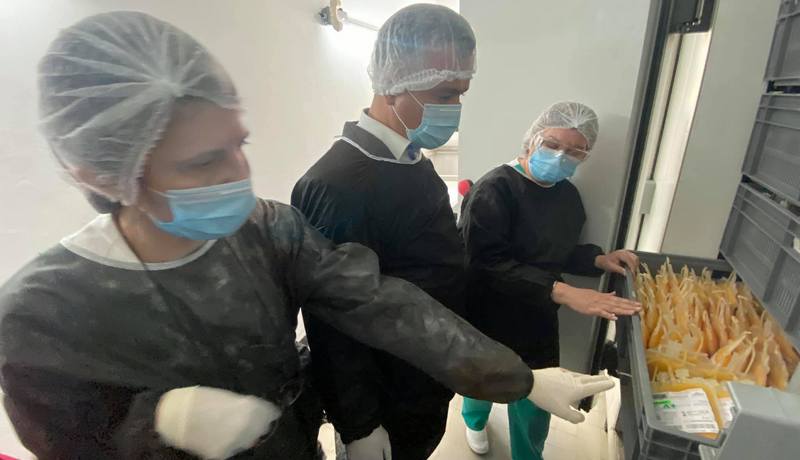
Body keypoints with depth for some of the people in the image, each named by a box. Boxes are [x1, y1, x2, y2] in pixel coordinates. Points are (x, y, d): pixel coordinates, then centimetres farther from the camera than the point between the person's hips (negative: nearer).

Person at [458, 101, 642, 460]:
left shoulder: (567, 194, 2)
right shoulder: (496, 189, -22)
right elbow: (488, 262, -31)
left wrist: (598, 261, -3)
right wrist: (562, 292, -35)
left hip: (538, 323, 5)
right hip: (491, 322, -4)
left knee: (535, 405, 15)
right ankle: (474, 420, 59)